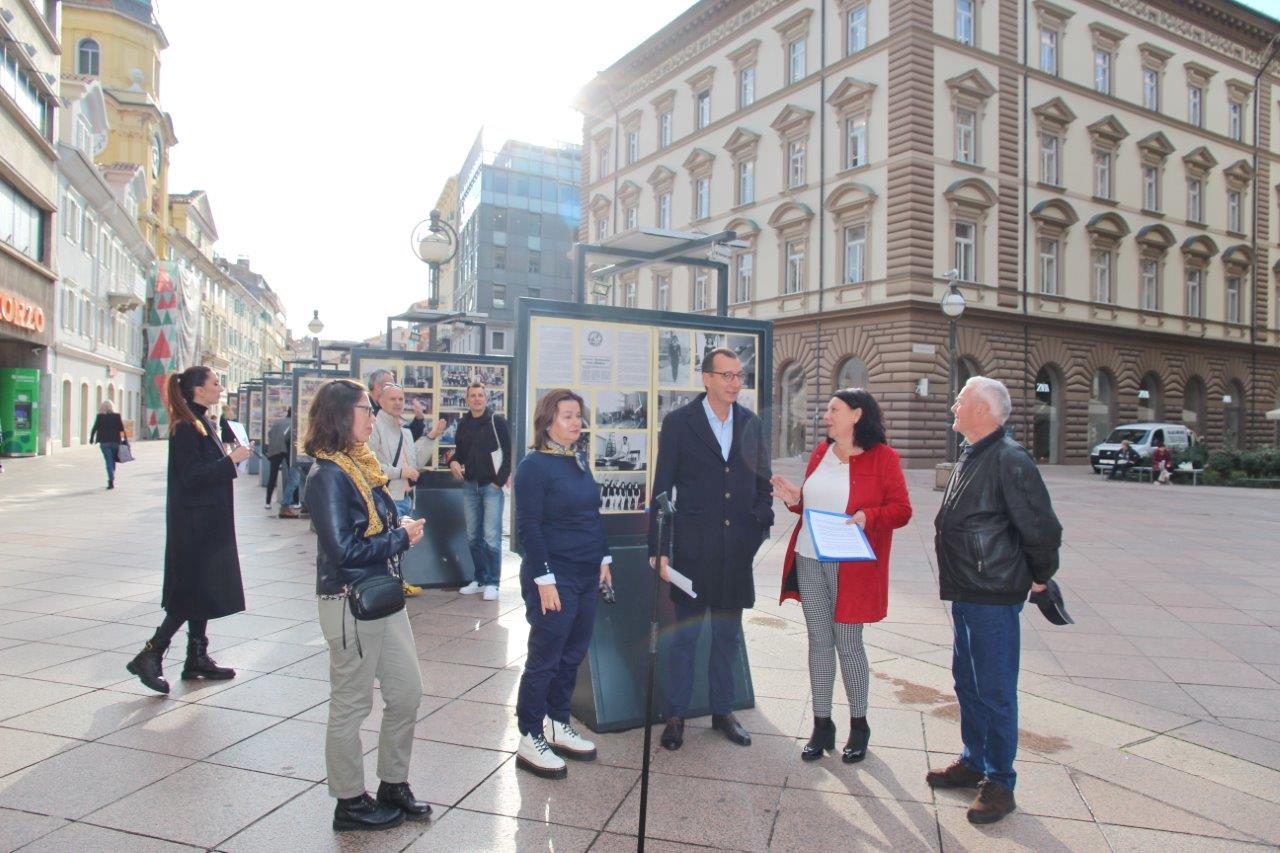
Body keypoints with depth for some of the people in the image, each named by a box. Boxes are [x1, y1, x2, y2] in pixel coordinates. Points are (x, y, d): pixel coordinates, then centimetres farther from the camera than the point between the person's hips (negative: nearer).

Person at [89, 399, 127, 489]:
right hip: (115, 441, 2)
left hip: (104, 441, -2)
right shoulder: (117, 416, 0)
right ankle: (111, 479, 22)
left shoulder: (100, 416, -3)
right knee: (113, 460, 15)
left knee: (109, 461, -2)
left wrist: (91, 438, 11)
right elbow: (122, 428, -2)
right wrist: (125, 439, 6)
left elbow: (95, 428, -1)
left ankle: (111, 480, -13)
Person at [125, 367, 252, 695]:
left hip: (208, 524, 10)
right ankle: (149, 655, 4)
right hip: (193, 524, -10)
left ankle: (197, 658, 21)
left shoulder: (204, 423, 14)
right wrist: (231, 461, -20)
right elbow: (190, 476, -22)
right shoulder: (185, 428, -15)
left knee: (202, 592, 13)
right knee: (192, 596, -5)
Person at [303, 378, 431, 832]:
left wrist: (403, 526, 2)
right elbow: (341, 548, -22)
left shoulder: (360, 465, 10)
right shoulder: (328, 475, -17)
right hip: (350, 602, -9)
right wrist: (401, 538, -14)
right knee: (351, 704, 7)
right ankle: (350, 802, 25)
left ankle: (394, 785, 32)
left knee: (407, 691, 15)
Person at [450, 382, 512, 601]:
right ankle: (480, 579, 21)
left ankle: (492, 583, 1)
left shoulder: (497, 421, -4)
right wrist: (453, 462, -3)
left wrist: (500, 480, -11)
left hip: (492, 486, -5)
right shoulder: (463, 423, 10)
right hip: (470, 486, 5)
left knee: (491, 537, -7)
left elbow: (508, 452, -6)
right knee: (473, 537, 10)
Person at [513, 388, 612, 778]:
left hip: (586, 576, 8)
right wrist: (544, 579, -18)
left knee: (572, 655, 14)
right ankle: (530, 740, 15)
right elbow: (528, 527, -15)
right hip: (554, 578, -7)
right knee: (545, 659, 1)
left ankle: (558, 727, 29)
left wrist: (604, 560, 13)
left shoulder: (579, 462, 11)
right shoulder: (534, 466, -12)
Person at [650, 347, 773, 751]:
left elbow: (762, 484, 15)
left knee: (728, 636, 15)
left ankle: (723, 711, 30)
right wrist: (659, 548, -8)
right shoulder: (679, 423, -5)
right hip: (693, 548, -4)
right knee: (685, 635, 6)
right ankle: (675, 715, 21)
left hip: (737, 551, 4)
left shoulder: (752, 426, 7)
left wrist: (759, 527, 2)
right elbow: (662, 488, -5)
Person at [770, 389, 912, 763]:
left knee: (848, 644, 4)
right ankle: (821, 725, 22)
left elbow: (901, 509, -7)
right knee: (819, 642, 10)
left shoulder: (883, 458, -5)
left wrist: (869, 516, -23)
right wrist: (795, 498, 0)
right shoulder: (821, 452, 11)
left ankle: (858, 725, 23)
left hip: (851, 566, -5)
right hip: (809, 560, 5)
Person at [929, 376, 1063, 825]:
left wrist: (1040, 576, -5)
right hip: (965, 593, 10)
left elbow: (1042, 528, -19)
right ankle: (974, 761, 36)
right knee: (967, 680, 20)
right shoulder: (970, 455, 11)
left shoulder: (1009, 460, -19)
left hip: (994, 598, -10)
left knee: (994, 690, 2)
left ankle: (999, 783, 16)